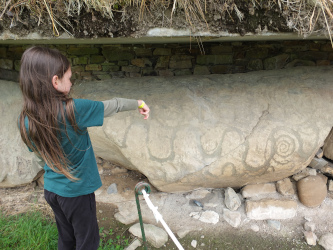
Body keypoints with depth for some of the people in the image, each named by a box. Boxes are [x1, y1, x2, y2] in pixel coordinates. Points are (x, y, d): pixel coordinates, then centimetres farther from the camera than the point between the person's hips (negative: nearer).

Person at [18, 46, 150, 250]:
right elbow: (112, 106, -14)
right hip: (77, 191, -6)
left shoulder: (26, 120, -10)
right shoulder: (72, 110, -27)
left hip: (51, 189, 6)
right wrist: (138, 103, 1)